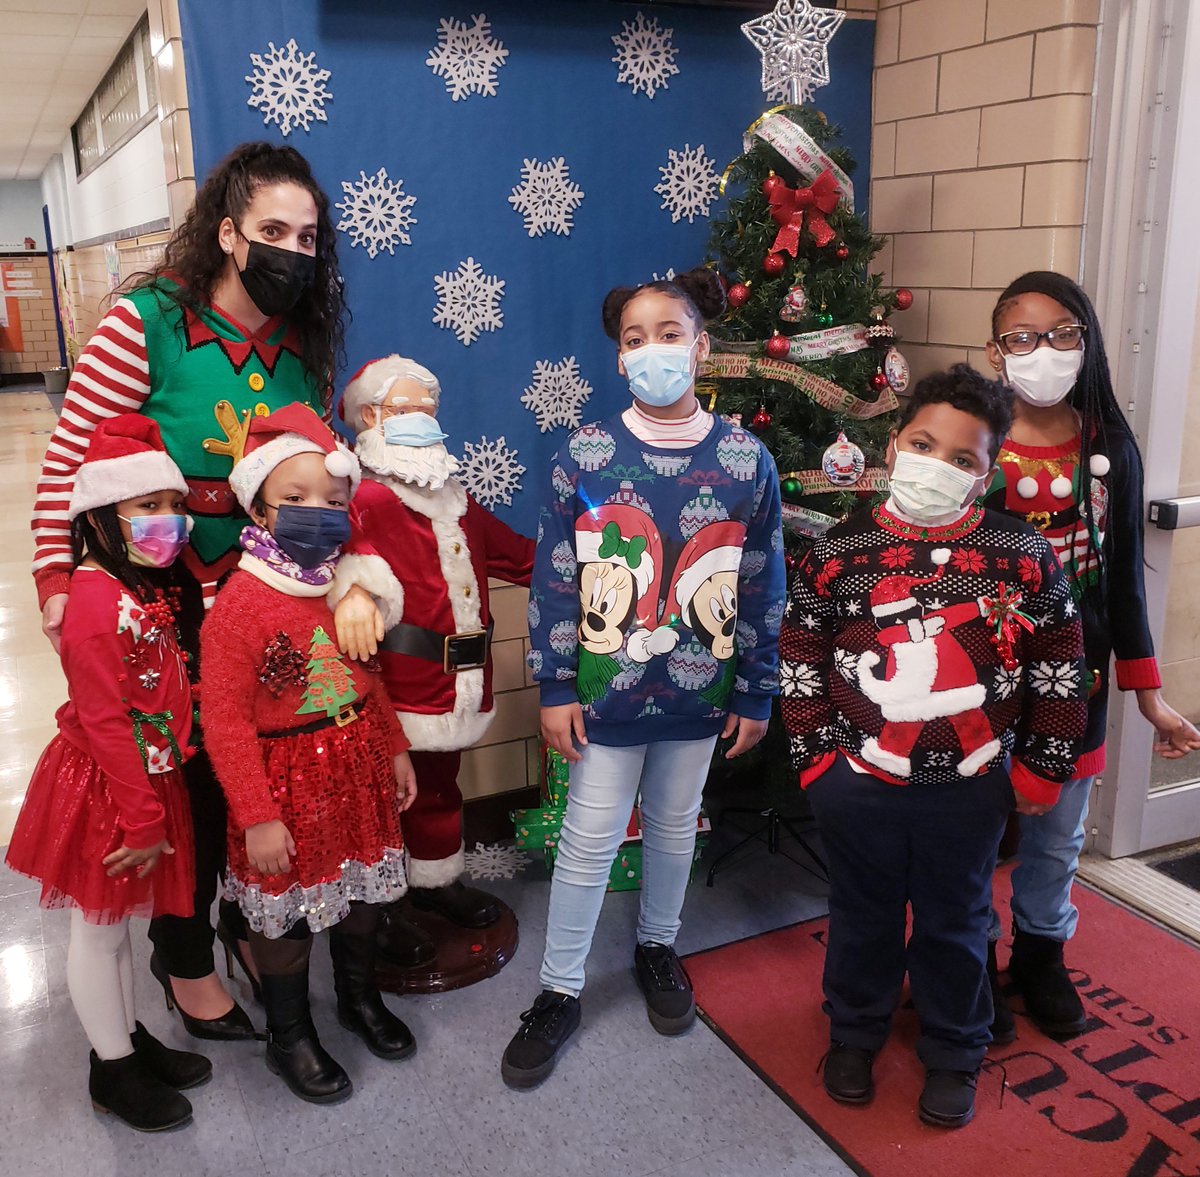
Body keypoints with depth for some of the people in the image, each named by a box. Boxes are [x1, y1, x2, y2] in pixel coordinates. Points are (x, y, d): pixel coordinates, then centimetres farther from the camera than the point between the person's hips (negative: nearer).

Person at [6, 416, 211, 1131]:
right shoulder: (98, 603, -23)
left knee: (120, 922, 22)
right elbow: (105, 724, -23)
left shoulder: (141, 591, 5)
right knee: (99, 930, 10)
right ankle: (113, 1069, 26)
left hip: (146, 783, 8)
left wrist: (153, 811, 12)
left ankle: (129, 1037, 39)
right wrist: (142, 821, -18)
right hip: (103, 791, -8)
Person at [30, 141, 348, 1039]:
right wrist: (57, 579, -15)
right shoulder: (148, 323, -16)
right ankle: (185, 959, 32)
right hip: (166, 598, -4)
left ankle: (251, 919, 44)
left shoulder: (307, 345, -1)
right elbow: (69, 459, -13)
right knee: (187, 773, 8)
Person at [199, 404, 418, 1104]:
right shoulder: (240, 604, -21)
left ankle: (361, 999, 47)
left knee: (364, 890, 21)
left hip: (358, 770, 6)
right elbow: (225, 719, -20)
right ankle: (290, 1037, 35)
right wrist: (257, 816, -18)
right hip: (287, 780, -6)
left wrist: (395, 750, 12)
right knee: (286, 912, 11)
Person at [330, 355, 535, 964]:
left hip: (455, 679, 8)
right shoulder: (369, 497, -11)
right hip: (396, 681, -8)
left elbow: (510, 551, 27)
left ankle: (436, 878, 42)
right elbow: (354, 546, -30)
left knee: (440, 785, 22)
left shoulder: (454, 499, 17)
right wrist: (355, 591, -50)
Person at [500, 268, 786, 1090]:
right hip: (606, 688, -1)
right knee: (591, 836, 6)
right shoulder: (584, 457, -8)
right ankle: (559, 991, 24)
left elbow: (763, 588, 0)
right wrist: (556, 688, -6)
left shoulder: (746, 461, -5)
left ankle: (658, 946, 43)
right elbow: (554, 578, -5)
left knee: (675, 824, 19)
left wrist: (757, 695, 1)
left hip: (699, 691, 2)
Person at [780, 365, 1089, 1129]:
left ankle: (954, 1054, 40)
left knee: (956, 924, 18)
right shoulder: (840, 552, -8)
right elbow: (800, 656, -1)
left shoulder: (1023, 557, -8)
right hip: (859, 782, 0)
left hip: (969, 787, 0)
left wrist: (1043, 769, 2)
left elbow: (1058, 666, 0)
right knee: (864, 915, 20)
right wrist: (817, 754, -2)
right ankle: (855, 1032, 43)